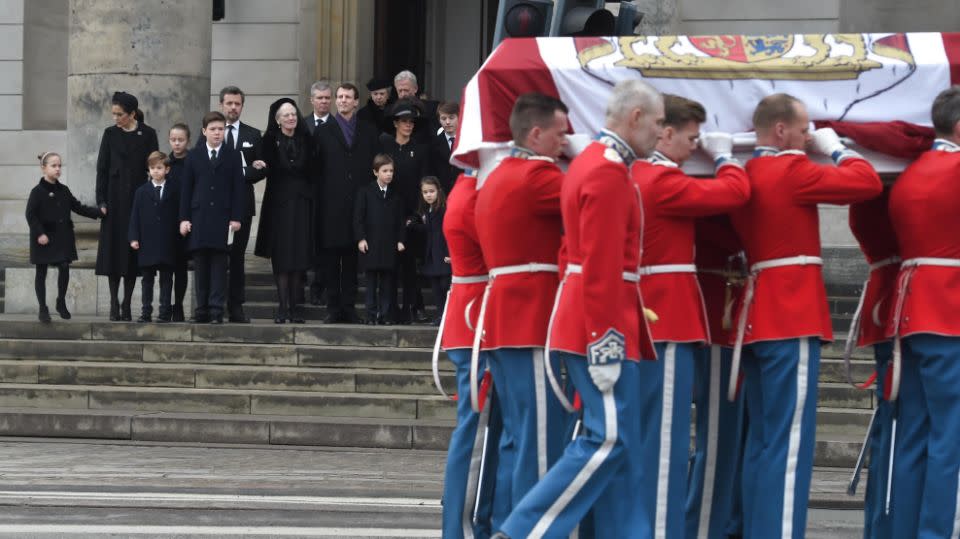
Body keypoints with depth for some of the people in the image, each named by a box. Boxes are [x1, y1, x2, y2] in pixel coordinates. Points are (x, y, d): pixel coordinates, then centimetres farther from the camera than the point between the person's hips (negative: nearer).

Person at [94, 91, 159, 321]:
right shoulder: (110, 134, 4)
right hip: (115, 198, 1)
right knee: (113, 249, -1)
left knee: (133, 250, 1)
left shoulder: (147, 134, 0)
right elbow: (102, 168, 4)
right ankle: (114, 303, 4)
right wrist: (101, 200, -3)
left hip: (138, 198, -1)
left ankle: (127, 304, 6)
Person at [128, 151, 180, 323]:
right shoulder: (141, 192, 7)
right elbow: (135, 216, 4)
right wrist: (133, 238, -4)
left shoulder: (174, 191, 3)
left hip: (168, 244, -1)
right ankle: (146, 312, 9)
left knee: (166, 278, 1)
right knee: (147, 278, 6)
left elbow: (178, 215, 4)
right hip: (147, 243, 1)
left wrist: (179, 236, -2)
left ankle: (165, 311, 4)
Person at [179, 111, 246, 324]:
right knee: (200, 265, 3)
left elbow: (239, 188, 3)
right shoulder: (193, 156, 10)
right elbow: (186, 188, 8)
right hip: (199, 217, 2)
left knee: (219, 265, -4)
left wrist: (236, 217, -4)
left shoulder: (233, 156, 6)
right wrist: (184, 218, 1)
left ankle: (216, 310, -6)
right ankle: (202, 309, 6)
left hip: (223, 218, -2)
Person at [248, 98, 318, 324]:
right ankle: (282, 307, -1)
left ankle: (294, 307, 5)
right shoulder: (269, 142, 0)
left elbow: (314, 172, 8)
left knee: (300, 257, 0)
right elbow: (261, 171, -8)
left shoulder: (306, 141, 8)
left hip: (301, 204, 2)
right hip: (278, 204, -2)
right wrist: (256, 167, -28)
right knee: (281, 257, -3)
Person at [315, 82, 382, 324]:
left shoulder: (369, 132, 11)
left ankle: (349, 306, 8)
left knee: (352, 257, 4)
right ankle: (333, 307, 4)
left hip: (360, 202, 1)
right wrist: (319, 198, -5)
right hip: (332, 204, -1)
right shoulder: (323, 131, 8)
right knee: (331, 256, 0)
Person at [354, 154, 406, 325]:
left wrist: (400, 240, 1)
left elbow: (400, 220, 10)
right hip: (371, 244, -2)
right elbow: (358, 217, -1)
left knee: (387, 282, 3)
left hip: (389, 245, 2)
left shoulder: (395, 195, 10)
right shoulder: (365, 192, 2)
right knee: (371, 282, 1)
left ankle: (385, 316, 7)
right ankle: (371, 316, 4)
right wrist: (360, 238, -9)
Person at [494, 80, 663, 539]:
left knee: (617, 441, 9)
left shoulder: (591, 161, 16)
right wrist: (606, 344, -22)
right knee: (609, 438, -10)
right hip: (602, 327, -10)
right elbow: (602, 268, -21)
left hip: (586, 323, 10)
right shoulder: (609, 173, -15)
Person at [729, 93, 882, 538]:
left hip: (759, 317, 9)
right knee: (789, 442, -9)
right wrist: (835, 147, 3)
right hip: (792, 318, -9)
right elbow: (869, 183, -12)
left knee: (762, 439, 13)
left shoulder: (744, 176, 13)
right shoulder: (791, 170, -12)